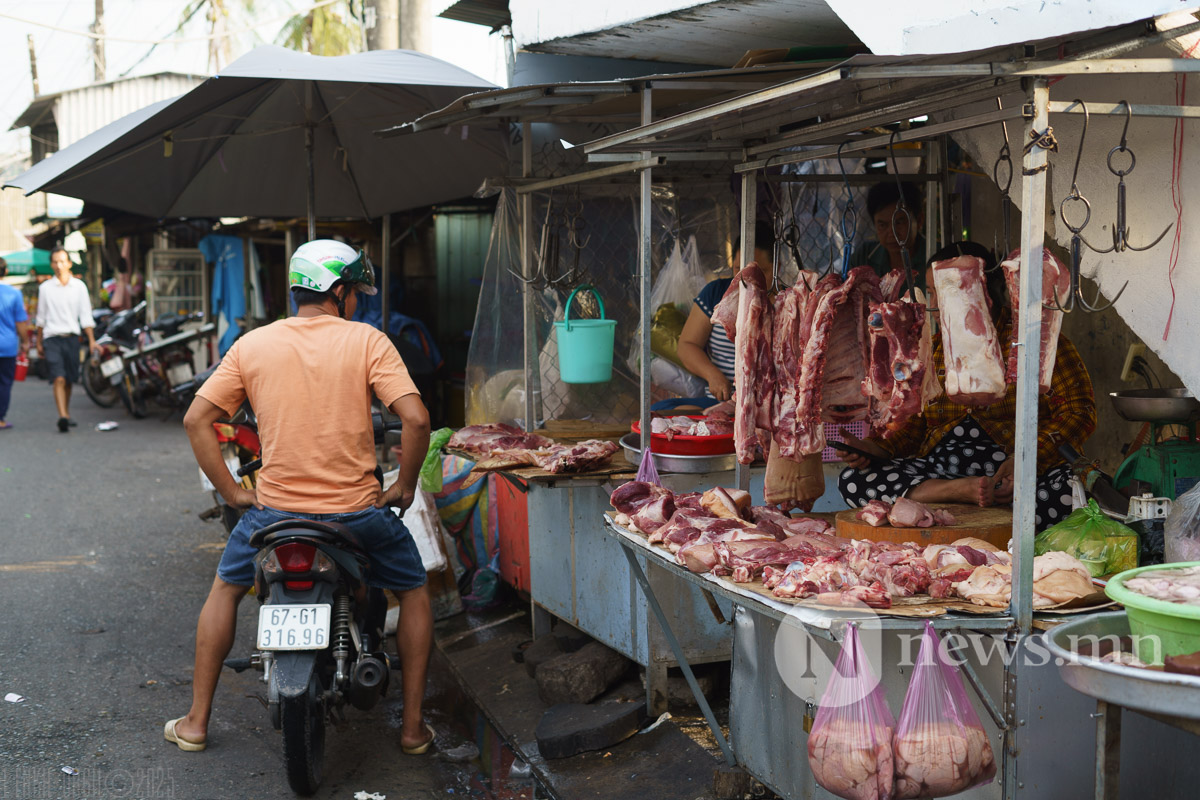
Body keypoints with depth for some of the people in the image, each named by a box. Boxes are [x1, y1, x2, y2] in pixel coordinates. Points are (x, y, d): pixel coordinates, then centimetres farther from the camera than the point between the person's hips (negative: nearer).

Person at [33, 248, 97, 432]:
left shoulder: (79, 286, 5)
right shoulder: (45, 288, 4)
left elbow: (85, 316, 5)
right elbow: (41, 317, 12)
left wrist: (91, 341, -3)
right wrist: (39, 342, 13)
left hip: (72, 337, 2)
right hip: (52, 338, -2)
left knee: (70, 380, 9)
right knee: (58, 379, -15)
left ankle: (66, 413, 26)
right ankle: (63, 416, -23)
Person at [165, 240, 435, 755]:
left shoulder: (251, 345, 3)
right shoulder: (367, 341, -6)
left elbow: (196, 419, 1)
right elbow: (415, 418, -16)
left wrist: (231, 492, 6)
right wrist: (404, 486, -2)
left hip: (275, 509, 2)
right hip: (356, 509, -2)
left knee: (226, 589, 29)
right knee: (413, 591, 23)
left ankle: (196, 722, 32)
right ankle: (412, 726, 22)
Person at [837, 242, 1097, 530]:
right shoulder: (933, 350, 18)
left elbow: (1080, 411, -5)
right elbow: (914, 428, 17)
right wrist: (876, 449, -5)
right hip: (939, 471, 4)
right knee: (852, 478, -19)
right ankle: (965, 491, -27)